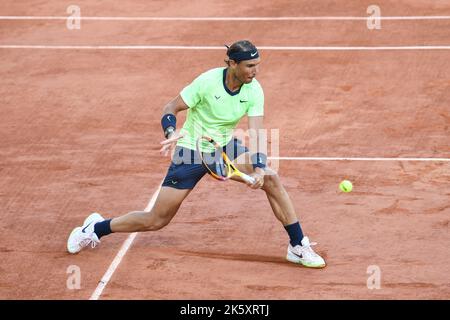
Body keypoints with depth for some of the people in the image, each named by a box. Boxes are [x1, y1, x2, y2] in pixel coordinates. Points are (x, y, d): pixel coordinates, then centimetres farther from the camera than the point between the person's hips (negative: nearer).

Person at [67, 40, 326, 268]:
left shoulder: (254, 91, -15)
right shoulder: (207, 82, -24)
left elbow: (256, 133, -21)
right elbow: (171, 108, -14)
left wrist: (258, 168, -36)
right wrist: (171, 133, -33)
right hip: (192, 151, -4)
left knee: (271, 178, -18)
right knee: (157, 220, -2)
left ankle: (298, 246, -6)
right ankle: (96, 228, 20)